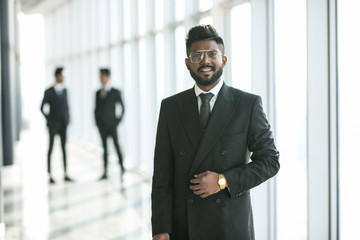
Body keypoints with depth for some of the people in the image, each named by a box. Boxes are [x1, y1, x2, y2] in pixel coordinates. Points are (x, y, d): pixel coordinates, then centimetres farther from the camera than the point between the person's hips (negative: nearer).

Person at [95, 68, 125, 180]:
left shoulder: (115, 92, 0)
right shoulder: (98, 93, 11)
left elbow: (122, 108, 4)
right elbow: (96, 108, 15)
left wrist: (118, 120, -2)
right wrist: (97, 121, 5)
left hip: (111, 125, -3)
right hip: (101, 125, 3)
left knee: (116, 145, -4)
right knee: (105, 147, 3)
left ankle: (122, 167, 14)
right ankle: (105, 172, 2)